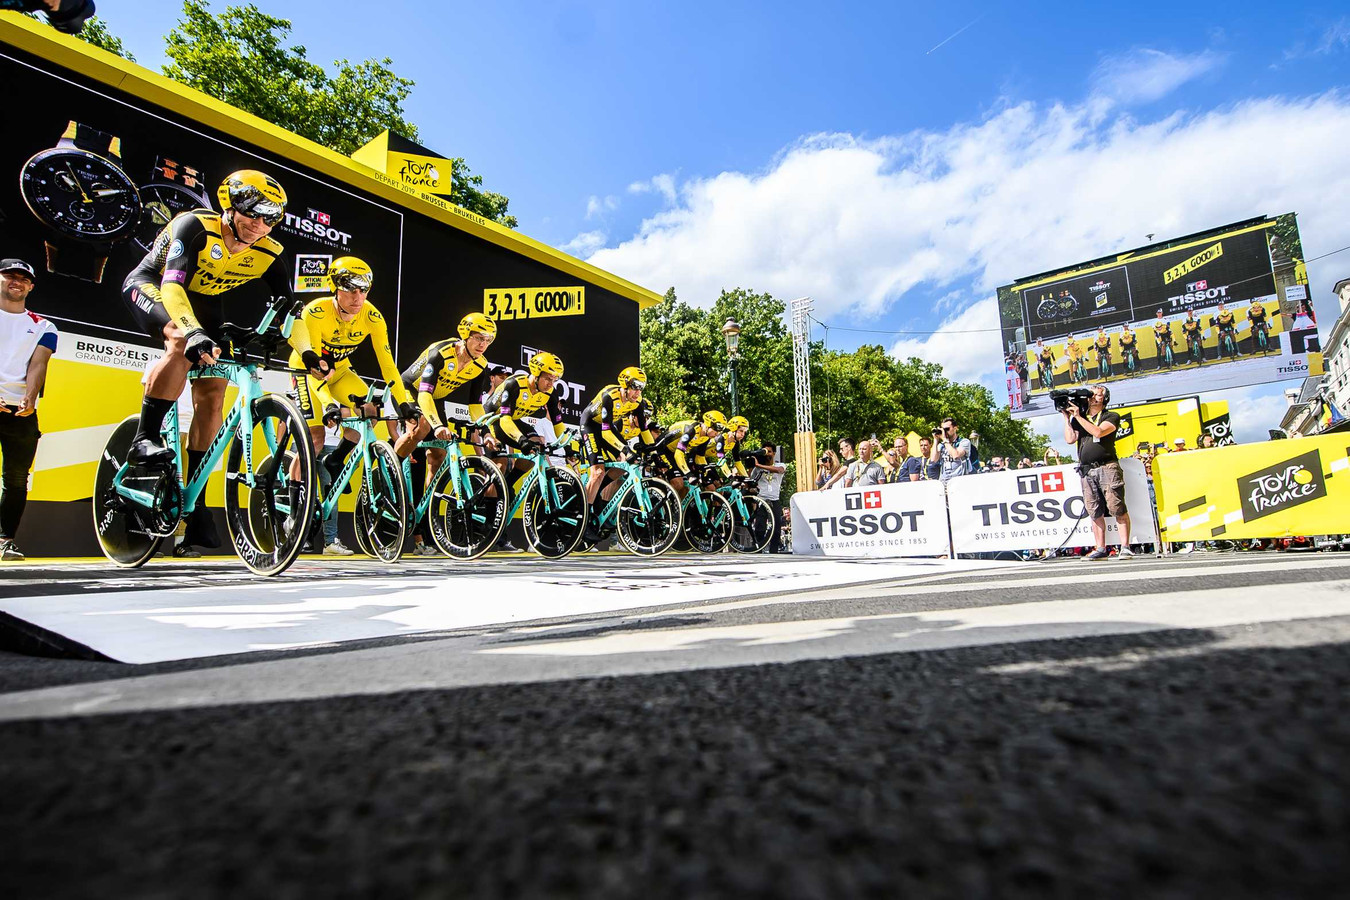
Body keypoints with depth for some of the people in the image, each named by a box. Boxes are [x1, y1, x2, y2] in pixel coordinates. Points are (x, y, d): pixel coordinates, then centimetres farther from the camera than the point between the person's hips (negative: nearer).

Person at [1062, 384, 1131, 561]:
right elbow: (1070, 439, 6)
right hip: (1086, 471, 4)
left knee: (1118, 509, -8)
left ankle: (1125, 547, -2)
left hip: (1107, 468, -4)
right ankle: (1101, 549, 7)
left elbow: (1098, 432, -12)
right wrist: (1066, 417, 6)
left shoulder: (1111, 417, 6)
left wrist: (1078, 416, -6)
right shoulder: (1078, 419, 19)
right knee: (1095, 512, 3)